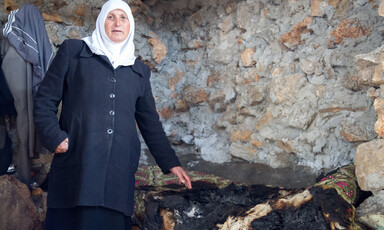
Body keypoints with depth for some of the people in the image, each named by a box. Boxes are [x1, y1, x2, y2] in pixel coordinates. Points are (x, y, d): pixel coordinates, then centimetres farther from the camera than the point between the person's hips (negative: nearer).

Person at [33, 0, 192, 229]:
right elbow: (45, 100, 6)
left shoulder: (139, 71, 18)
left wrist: (171, 163, 15)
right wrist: (55, 139, -7)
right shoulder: (73, 51, 9)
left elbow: (150, 122, 20)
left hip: (119, 169, 3)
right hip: (76, 166, -2)